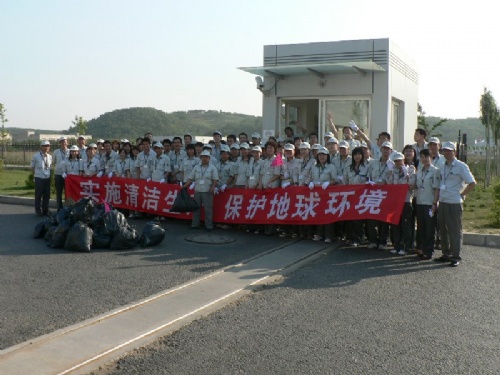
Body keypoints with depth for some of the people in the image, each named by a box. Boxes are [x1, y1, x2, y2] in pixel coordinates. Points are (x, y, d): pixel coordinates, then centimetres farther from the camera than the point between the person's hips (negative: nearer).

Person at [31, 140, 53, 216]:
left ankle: (45, 210, 20)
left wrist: (48, 174, 9)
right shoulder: (36, 156, -6)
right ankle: (38, 211, 14)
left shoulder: (50, 156, 5)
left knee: (47, 195, 8)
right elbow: (32, 167, 3)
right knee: (38, 195, 3)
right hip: (39, 178, -4)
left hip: (47, 178, 4)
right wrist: (35, 175, 5)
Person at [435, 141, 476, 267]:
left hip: (454, 203, -6)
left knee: (455, 230, -1)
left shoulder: (461, 166, -6)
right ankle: (446, 254, 22)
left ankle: (456, 257, 5)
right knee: (443, 229, 11)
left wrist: (461, 194, -7)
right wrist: (439, 196, 11)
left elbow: (472, 183, -8)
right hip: (442, 202, 7)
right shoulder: (442, 167, 13)